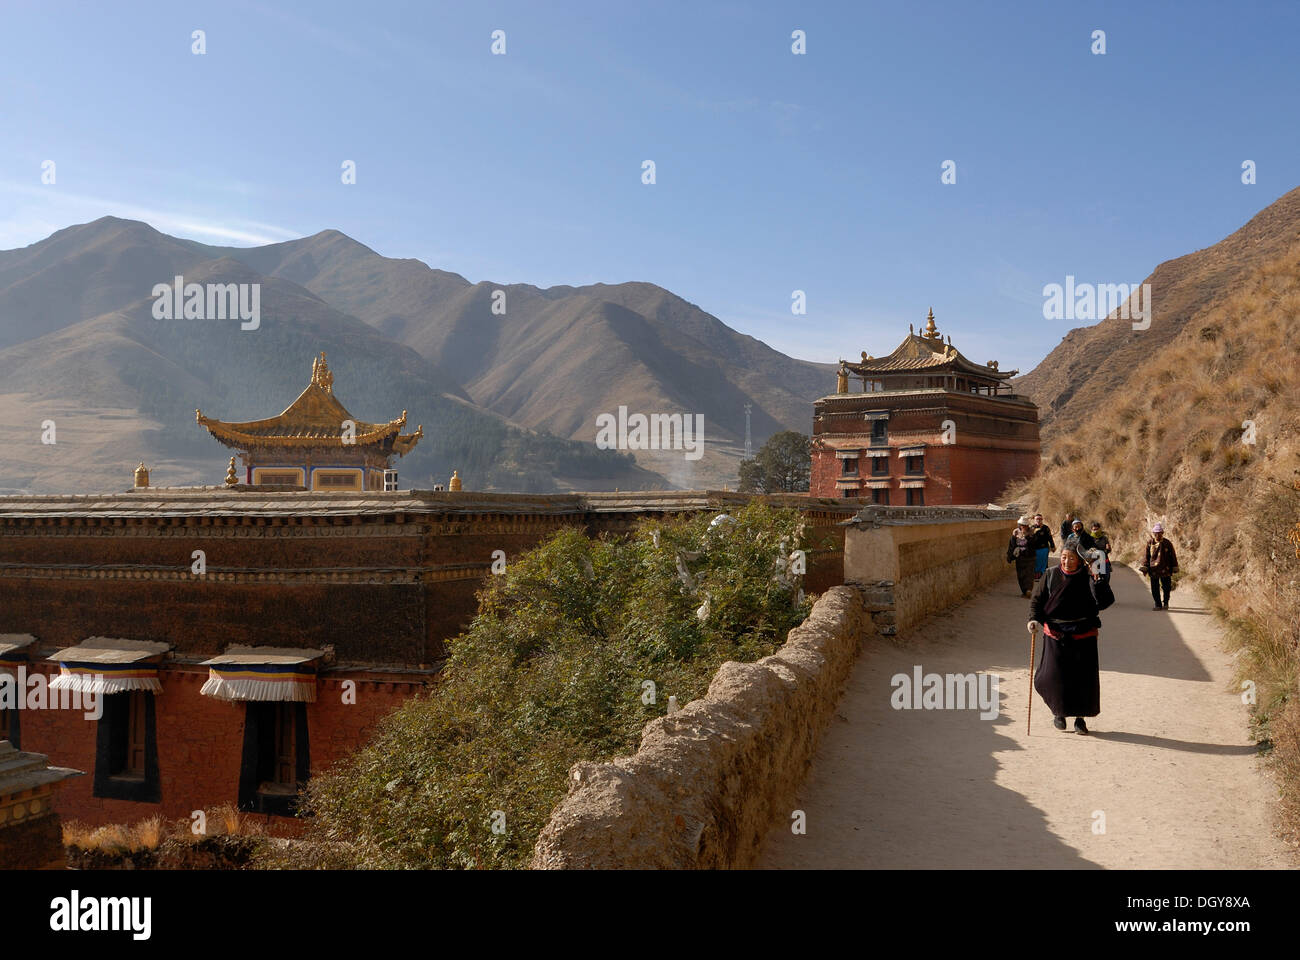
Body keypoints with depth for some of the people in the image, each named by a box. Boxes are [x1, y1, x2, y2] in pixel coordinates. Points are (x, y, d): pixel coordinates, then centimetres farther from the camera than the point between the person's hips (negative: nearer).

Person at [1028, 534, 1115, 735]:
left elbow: (1104, 602, -14)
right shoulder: (1051, 576, 1)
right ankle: (1058, 711, 20)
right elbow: (1037, 599, 7)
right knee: (1054, 678, -7)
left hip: (1083, 638, 0)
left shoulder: (1089, 578, -3)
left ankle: (1080, 718, 20)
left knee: (1084, 679, 0)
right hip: (1056, 637, 0)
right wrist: (1034, 619, -8)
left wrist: (1097, 580, -25)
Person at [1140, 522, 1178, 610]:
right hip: (1153, 570, 0)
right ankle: (1158, 604, 10)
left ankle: (1166, 603, 25)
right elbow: (1147, 556, 7)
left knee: (1166, 588, 6)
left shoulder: (1167, 543, -1)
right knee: (1155, 589, 0)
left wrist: (1174, 568, 7)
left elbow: (1173, 556, 7)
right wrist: (1145, 568, 4)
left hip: (1165, 569, 0)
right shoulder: (1150, 543, 1)